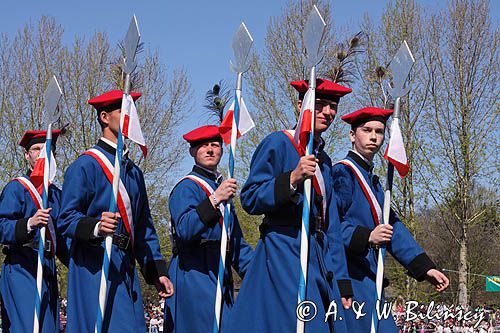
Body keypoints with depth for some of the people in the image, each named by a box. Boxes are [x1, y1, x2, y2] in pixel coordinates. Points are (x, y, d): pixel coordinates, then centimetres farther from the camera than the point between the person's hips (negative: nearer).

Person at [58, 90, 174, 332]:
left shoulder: (133, 171, 20)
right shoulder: (86, 164, -4)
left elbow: (144, 227, 22)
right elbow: (67, 218, -11)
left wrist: (158, 271, 14)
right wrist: (96, 227, -31)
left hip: (125, 266, 7)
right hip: (95, 266, -7)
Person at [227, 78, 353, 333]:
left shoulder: (323, 159, 20)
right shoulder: (278, 143, -2)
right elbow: (250, 200, -9)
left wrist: (341, 282, 15)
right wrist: (293, 178, -22)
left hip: (319, 262, 7)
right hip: (283, 254, -7)